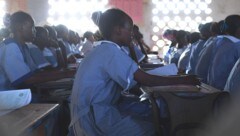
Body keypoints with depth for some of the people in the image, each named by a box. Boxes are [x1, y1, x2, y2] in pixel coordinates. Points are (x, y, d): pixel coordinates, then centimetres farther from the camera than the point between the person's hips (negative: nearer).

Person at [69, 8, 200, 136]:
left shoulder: (103, 50, 14)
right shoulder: (112, 52, -18)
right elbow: (146, 80, -20)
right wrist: (183, 80, -12)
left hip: (92, 111, 10)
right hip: (95, 117, -10)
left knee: (147, 116, 7)